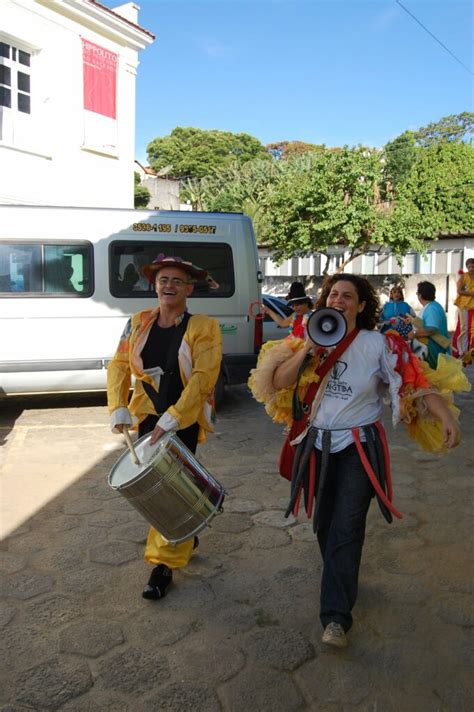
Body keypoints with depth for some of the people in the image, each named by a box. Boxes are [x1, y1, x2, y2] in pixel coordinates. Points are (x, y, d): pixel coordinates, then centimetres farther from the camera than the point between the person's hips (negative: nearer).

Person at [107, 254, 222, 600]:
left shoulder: (203, 327, -10)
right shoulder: (138, 323, 3)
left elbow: (203, 377, -18)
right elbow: (119, 365, 2)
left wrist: (170, 420, -24)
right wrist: (119, 409, -10)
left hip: (185, 419, -4)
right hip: (148, 415, 5)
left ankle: (163, 565, 16)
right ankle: (185, 538, 39)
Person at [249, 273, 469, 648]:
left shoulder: (379, 344, -8)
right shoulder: (311, 339, 2)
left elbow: (417, 382, -12)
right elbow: (278, 382, -6)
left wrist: (447, 417, -26)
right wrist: (308, 350, -18)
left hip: (359, 447, -4)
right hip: (317, 445, 4)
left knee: (347, 529, -8)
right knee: (324, 523, 16)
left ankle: (336, 617, -1)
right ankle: (342, 583, 42)